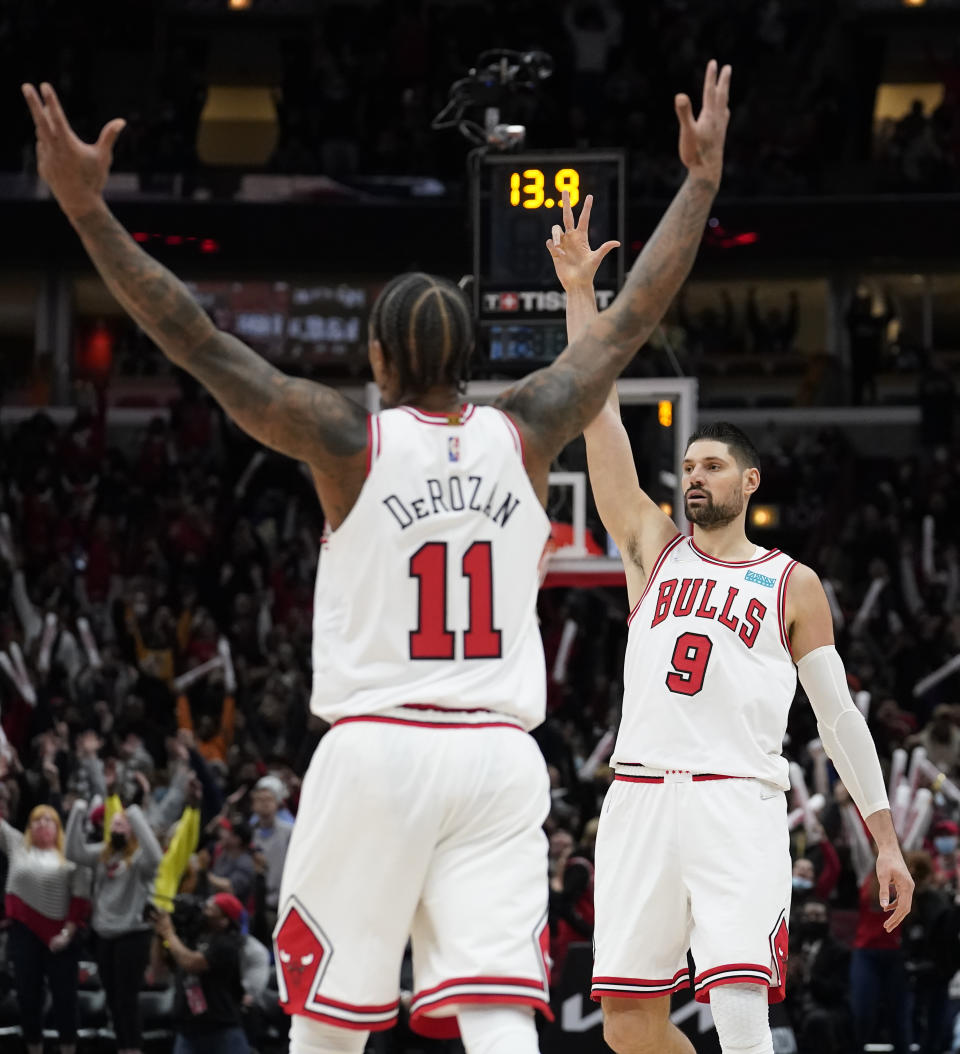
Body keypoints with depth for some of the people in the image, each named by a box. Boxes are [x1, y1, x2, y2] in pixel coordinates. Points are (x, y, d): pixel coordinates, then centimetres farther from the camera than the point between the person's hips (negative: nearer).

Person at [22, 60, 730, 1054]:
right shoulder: (524, 433, 3)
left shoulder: (350, 442, -5)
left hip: (377, 749, -2)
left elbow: (198, 342, -9)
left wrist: (87, 207, -10)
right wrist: (700, 182, 23)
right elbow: (633, 318, 13)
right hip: (499, 751, 2)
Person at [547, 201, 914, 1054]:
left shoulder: (792, 585, 11)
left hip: (738, 800, -3)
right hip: (642, 795, 3)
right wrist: (581, 293, 3)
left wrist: (886, 839, 5)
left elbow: (839, 716, 11)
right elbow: (599, 417, 10)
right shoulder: (654, 547, 16)